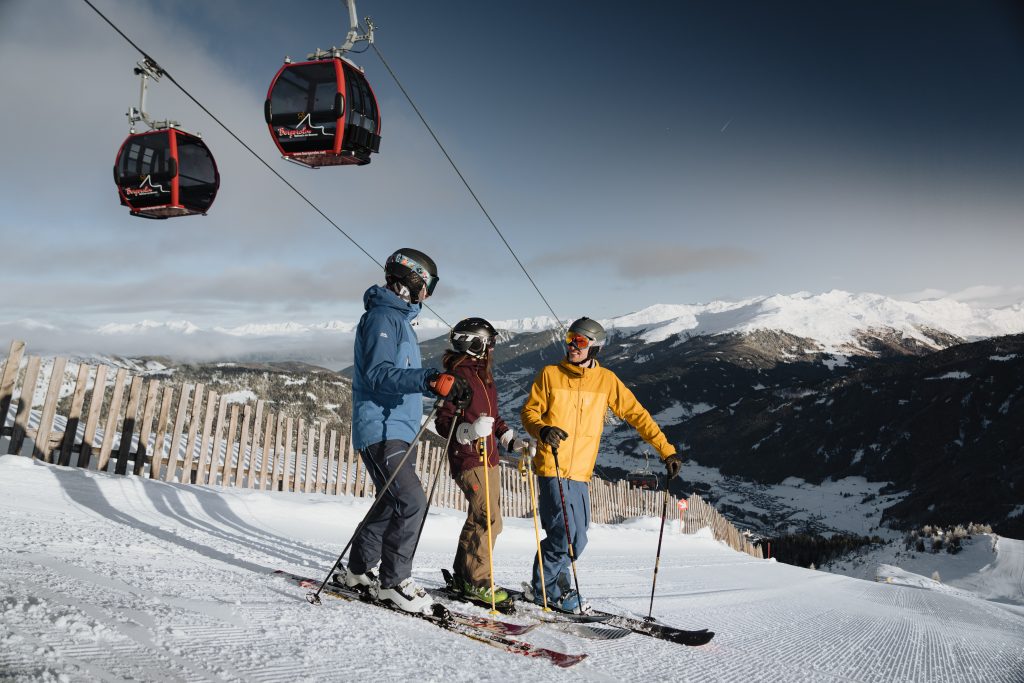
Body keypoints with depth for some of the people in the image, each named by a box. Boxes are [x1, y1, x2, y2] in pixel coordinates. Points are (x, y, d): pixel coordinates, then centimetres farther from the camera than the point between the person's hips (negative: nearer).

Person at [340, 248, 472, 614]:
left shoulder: (400, 319, 21)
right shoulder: (382, 316, -11)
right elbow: (377, 373, -25)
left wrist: (445, 387, 20)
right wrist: (431, 379, -35)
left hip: (397, 430, 10)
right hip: (380, 428, -10)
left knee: (394, 502, 13)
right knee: (411, 501, -14)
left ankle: (358, 570, 25)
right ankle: (394, 581, -2)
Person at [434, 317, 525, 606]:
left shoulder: (485, 376, 18)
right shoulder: (457, 375, -11)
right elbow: (444, 423, -16)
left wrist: (511, 440, 13)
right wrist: (470, 430, -33)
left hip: (488, 459, 10)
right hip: (468, 459, -10)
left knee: (481, 520, 14)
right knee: (489, 520, -13)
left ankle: (462, 577, 25)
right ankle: (476, 582, -2)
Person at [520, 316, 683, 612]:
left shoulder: (606, 380, 5)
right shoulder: (550, 374, 0)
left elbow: (637, 414, 7)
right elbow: (529, 411, 2)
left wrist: (666, 450, 4)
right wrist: (542, 430, -21)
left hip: (581, 473, 4)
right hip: (551, 468, -3)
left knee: (576, 539, 7)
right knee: (565, 534, -10)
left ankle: (548, 582, 29)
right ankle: (548, 588, 12)